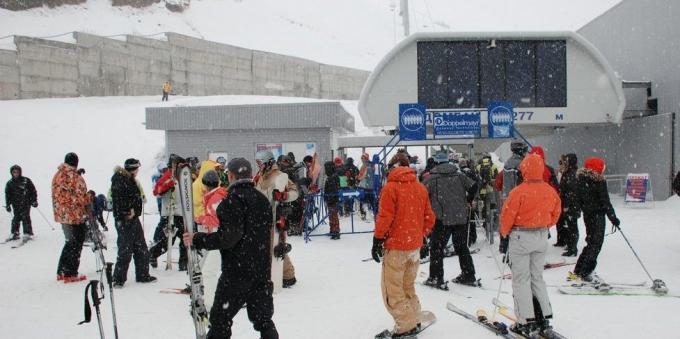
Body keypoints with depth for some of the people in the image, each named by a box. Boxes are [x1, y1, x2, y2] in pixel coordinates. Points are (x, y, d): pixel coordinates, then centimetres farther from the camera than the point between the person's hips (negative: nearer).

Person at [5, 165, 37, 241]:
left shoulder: (26, 180, -2)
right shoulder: (9, 183, 7)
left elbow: (33, 191, 3)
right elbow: (7, 195, 13)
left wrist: (34, 201, -1)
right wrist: (8, 205, 9)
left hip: (26, 203, -3)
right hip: (16, 205, 3)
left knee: (25, 217, -9)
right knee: (16, 218, 5)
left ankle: (28, 233, -7)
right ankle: (14, 233, 15)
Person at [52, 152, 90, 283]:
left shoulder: (57, 176, 7)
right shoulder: (75, 177, -18)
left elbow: (56, 195, 15)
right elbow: (82, 196, -17)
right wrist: (89, 208, -1)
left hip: (61, 215, 8)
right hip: (75, 215, -8)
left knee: (70, 242, 21)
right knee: (75, 245, 4)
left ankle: (61, 272, 25)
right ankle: (70, 274, 7)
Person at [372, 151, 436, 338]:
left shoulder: (390, 187, -11)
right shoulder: (420, 188, 6)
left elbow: (385, 217, -15)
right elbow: (429, 217, 9)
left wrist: (377, 240, -7)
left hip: (395, 246, -6)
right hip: (415, 246, 6)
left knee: (392, 289, 2)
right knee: (408, 287, 19)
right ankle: (414, 321, 22)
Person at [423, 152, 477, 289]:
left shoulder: (432, 178, -3)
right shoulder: (459, 175, 8)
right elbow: (473, 187, 4)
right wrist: (467, 201, 20)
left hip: (442, 219, -4)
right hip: (461, 217, 4)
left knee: (436, 247, 4)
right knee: (462, 247, 17)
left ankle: (436, 278, 0)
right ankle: (469, 275, 21)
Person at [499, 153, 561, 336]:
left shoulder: (519, 191, -19)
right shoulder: (550, 191, -2)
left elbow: (507, 215, -14)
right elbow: (555, 213, 9)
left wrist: (504, 232, 3)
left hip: (521, 236, -6)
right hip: (542, 236, 6)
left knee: (521, 280, 3)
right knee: (538, 277, 18)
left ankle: (526, 322, 2)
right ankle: (544, 318, 19)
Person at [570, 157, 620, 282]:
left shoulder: (582, 180, 5)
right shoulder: (599, 182, -16)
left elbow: (579, 200, 11)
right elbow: (605, 202, -15)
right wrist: (613, 218, -10)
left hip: (587, 215, 7)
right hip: (597, 215, -7)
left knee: (591, 243, 17)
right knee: (595, 244, 1)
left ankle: (577, 272, 18)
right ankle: (585, 273, -2)